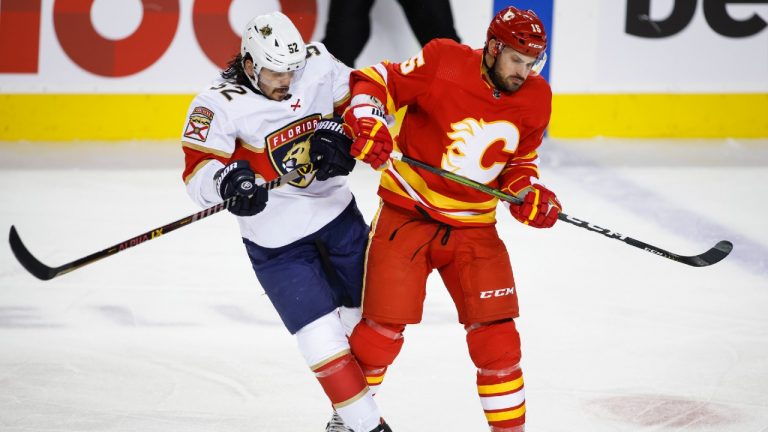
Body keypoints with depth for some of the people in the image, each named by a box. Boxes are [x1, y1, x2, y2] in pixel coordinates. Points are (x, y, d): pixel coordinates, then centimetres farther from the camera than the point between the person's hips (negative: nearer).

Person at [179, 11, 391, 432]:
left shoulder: (318, 68, -7)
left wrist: (339, 135, -12)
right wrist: (228, 179, -44)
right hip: (277, 239, -5)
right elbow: (197, 170, -22)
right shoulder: (220, 105, -19)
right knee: (322, 337, -11)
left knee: (367, 313, 15)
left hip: (336, 212, 5)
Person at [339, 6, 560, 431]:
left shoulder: (535, 98, -2)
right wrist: (367, 120, -30)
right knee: (384, 326, -1)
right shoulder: (443, 63, -17)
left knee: (495, 332, -4)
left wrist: (528, 193, -6)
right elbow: (375, 81, -11)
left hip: (473, 225, 3)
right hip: (407, 213, -3)